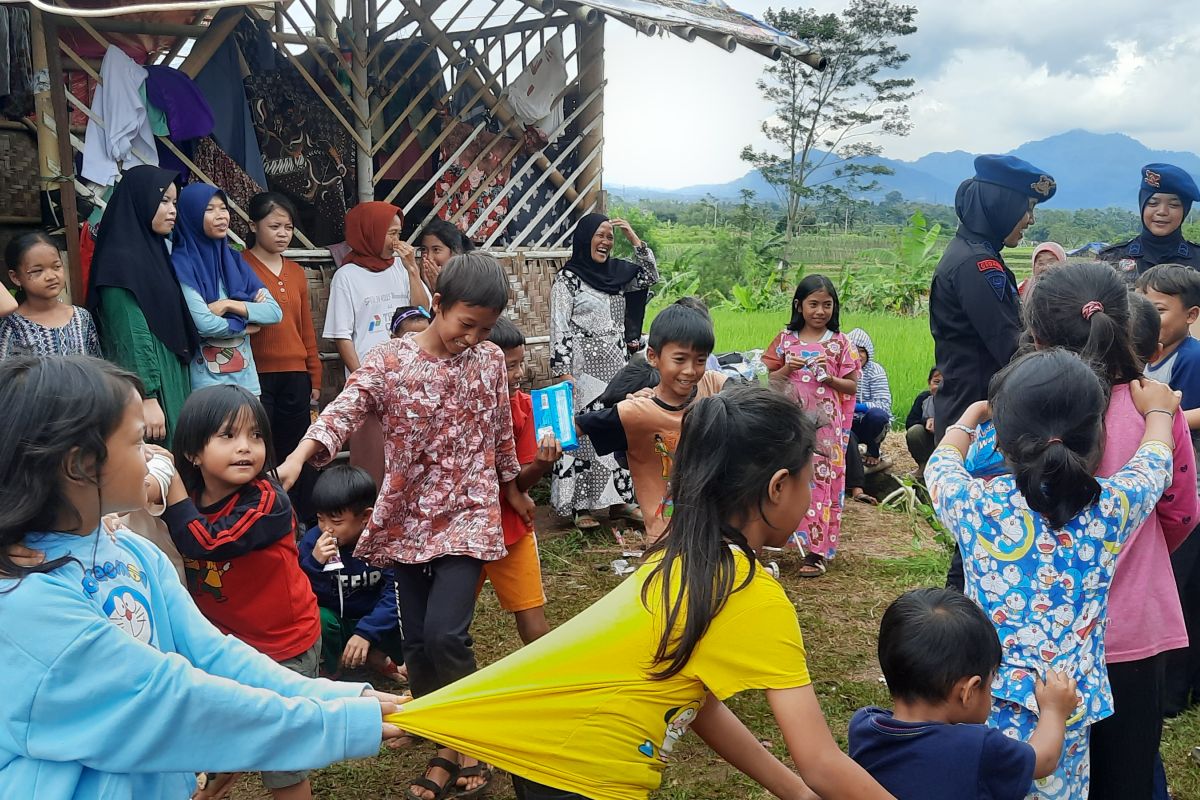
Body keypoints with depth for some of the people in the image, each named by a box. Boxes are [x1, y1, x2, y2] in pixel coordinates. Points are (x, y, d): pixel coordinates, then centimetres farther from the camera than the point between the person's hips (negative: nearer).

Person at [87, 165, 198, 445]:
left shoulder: (155, 252, 14)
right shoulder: (121, 261, -13)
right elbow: (132, 337, -18)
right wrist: (148, 399, -21)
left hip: (171, 378, 9)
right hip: (146, 384, -9)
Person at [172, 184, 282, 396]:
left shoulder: (234, 260, 10)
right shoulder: (181, 265, -6)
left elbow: (275, 312, 2)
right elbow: (204, 324, -16)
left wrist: (230, 305, -11)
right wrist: (246, 325, -2)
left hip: (247, 378, 5)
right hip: (206, 383, -5)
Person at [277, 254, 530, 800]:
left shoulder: (490, 360, 0)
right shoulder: (388, 361, -9)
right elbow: (343, 411, -23)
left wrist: (513, 490, 23)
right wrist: (298, 457, -40)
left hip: (468, 516, -1)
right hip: (408, 519, 1)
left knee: (444, 634, -13)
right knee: (417, 639, 8)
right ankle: (446, 747, 26)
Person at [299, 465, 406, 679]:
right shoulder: (312, 541, -14)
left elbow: (395, 592, -21)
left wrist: (366, 632, -32)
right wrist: (314, 563, -34)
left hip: (376, 621, 0)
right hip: (336, 623, 1)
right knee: (317, 619, -33)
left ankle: (376, 656, 4)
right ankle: (327, 673, -2)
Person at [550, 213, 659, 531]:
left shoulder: (614, 272, 11)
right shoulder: (567, 280, -7)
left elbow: (650, 276, 16)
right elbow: (559, 329, -10)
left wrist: (633, 237, 6)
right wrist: (563, 374, -16)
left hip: (616, 367, 7)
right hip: (585, 368, -6)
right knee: (584, 435, -5)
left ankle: (618, 500, 17)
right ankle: (581, 506, 2)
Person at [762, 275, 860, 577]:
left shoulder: (839, 342, 2)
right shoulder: (785, 339, 6)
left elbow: (852, 386, 4)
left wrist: (829, 377, -13)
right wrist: (786, 369, -10)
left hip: (825, 426, -1)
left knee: (820, 481, -2)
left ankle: (816, 551, 3)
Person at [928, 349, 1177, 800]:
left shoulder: (978, 505, -15)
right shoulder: (1111, 508, -11)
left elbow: (942, 464, 10)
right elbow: (1155, 463, 12)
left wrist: (970, 417, 28)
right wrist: (1159, 411, 32)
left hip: (985, 705, -1)